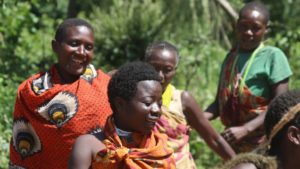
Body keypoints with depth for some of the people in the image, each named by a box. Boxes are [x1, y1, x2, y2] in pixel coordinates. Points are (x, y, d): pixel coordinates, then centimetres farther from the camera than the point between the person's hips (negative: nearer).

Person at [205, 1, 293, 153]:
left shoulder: (273, 56, -9)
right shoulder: (231, 57, 11)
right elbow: (220, 101, 15)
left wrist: (245, 129, -24)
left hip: (263, 142, -7)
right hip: (234, 141, 7)